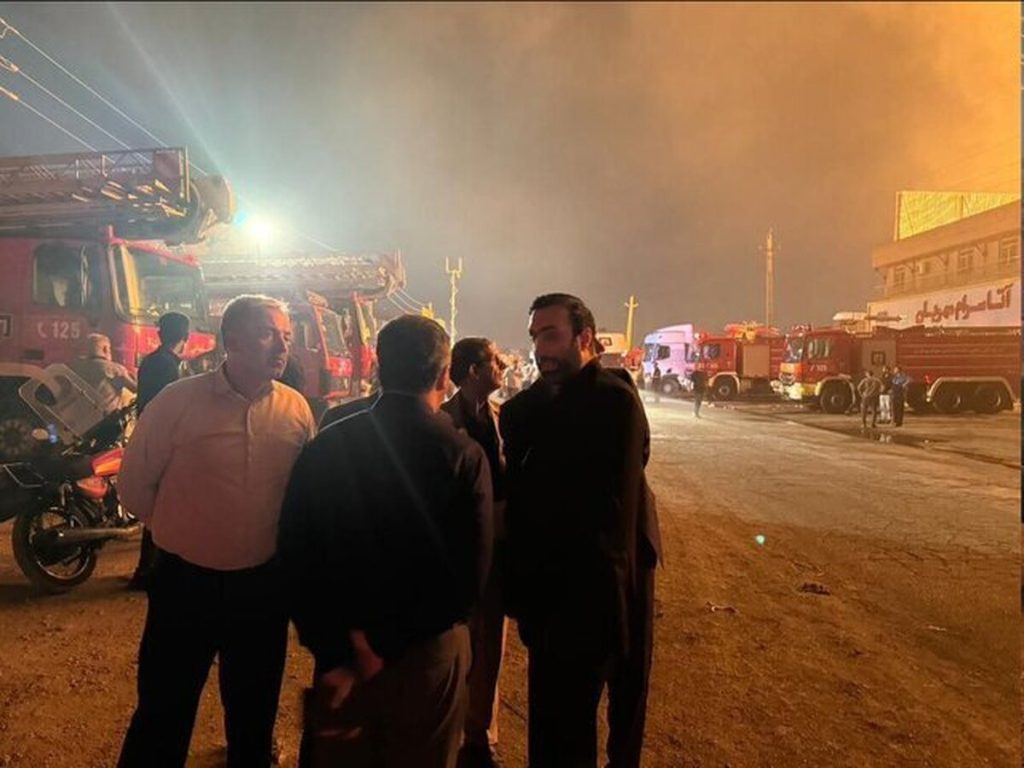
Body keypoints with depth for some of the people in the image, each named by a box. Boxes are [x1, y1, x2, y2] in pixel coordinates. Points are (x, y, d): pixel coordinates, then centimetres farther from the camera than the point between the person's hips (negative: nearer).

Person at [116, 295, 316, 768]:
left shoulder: (296, 409, -5)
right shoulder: (179, 401, -12)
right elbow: (135, 484, -2)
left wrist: (275, 537, 5)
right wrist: (179, 529, 5)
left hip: (263, 583, 3)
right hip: (185, 580, -2)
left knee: (254, 712, 20)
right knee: (163, 713, 14)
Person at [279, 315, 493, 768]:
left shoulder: (325, 447, -7)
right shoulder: (465, 456, -15)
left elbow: (295, 557, -6)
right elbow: (469, 578, -19)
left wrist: (334, 653, -6)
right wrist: (385, 646, -11)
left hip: (341, 652, 2)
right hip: (429, 654, -2)